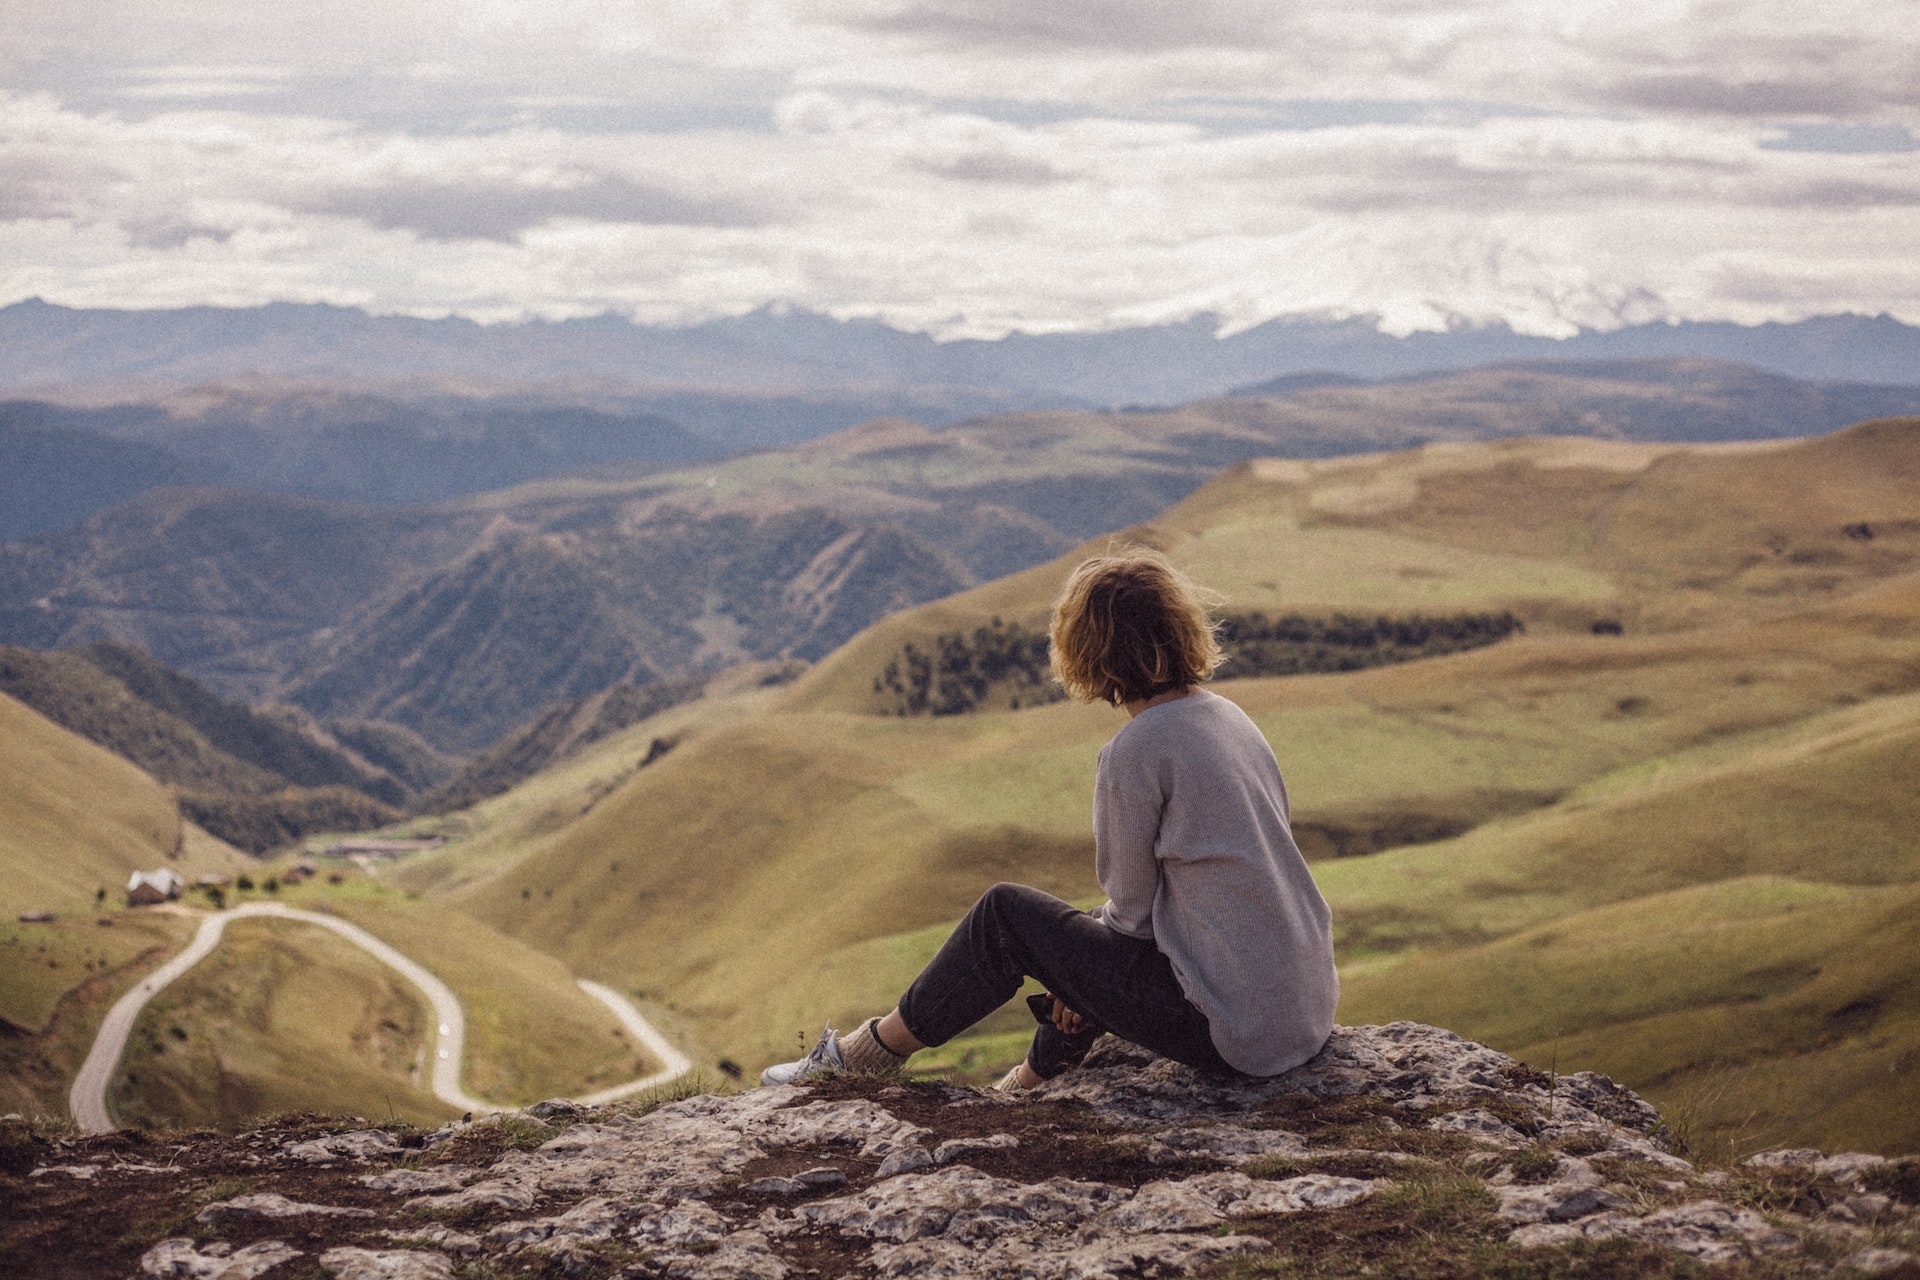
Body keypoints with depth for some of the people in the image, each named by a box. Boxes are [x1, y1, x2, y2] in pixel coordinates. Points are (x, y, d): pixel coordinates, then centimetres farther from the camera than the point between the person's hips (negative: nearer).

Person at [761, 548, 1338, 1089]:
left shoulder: (1134, 751, -16)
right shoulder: (1226, 716, 10)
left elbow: (1131, 911, -8)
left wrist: (1093, 927, 14)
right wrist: (1085, 962, 18)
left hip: (1234, 1030, -8)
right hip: (1306, 1004, 8)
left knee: (1005, 914, 5)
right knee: (1096, 941, 31)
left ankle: (861, 1059, 18)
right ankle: (1029, 1083, 47)